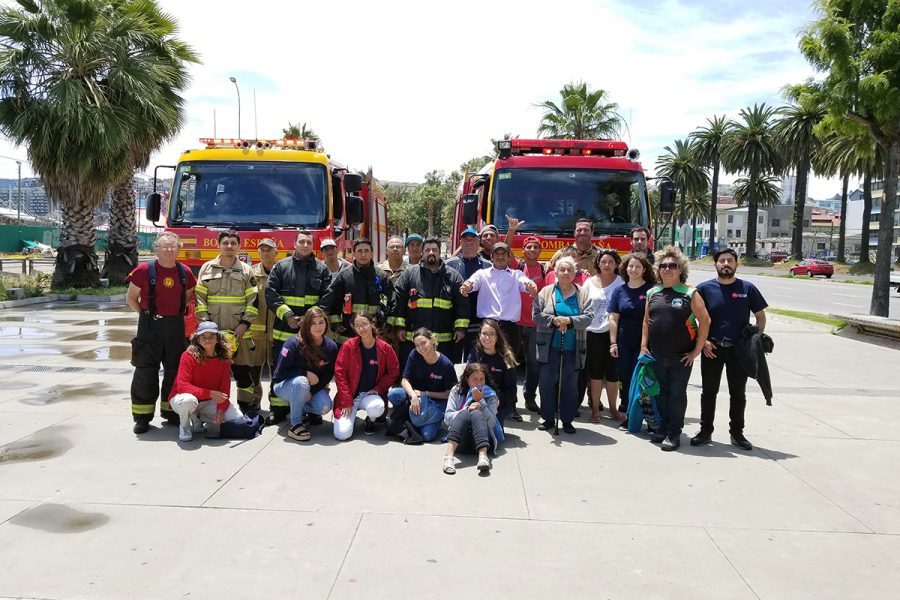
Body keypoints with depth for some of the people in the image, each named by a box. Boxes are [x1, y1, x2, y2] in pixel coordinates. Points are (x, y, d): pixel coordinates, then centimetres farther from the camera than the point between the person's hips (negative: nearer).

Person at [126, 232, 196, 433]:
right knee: (145, 371, 0)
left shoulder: (185, 272, 4)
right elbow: (131, 298, 2)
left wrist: (176, 312, 7)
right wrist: (147, 314, -3)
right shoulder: (144, 270, -7)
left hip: (176, 327, 4)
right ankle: (142, 417, 8)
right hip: (150, 326, -4)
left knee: (175, 370, 11)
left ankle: (171, 411, 25)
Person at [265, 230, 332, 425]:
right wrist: (287, 315, -11)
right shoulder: (281, 266, 8)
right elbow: (271, 293, 0)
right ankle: (278, 408, 14)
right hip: (284, 330, 0)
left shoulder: (322, 269, 8)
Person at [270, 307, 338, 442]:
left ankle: (306, 410, 12)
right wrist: (306, 373, -26)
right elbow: (280, 372, -18)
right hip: (285, 386, -3)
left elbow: (328, 375, -4)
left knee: (325, 407, -24)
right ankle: (295, 424, -22)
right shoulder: (294, 344, -21)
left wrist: (311, 392, -16)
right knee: (301, 382, -38)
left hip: (313, 388, 4)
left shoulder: (331, 346, -10)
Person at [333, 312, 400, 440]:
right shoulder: (349, 346, -9)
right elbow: (340, 373, -7)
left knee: (377, 408, -35)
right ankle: (351, 417, 19)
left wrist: (377, 389, -9)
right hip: (350, 395, -1)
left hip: (371, 394, 1)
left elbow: (393, 372, 4)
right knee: (342, 434, -19)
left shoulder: (385, 348, -5)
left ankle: (371, 420, 5)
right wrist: (347, 401, -12)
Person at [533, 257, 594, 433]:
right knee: (547, 383, 4)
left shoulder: (582, 294, 4)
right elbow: (536, 314, -3)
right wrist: (553, 320, -18)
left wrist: (569, 320, -19)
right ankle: (548, 418, 18)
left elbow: (588, 316, -4)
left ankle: (567, 420, 18)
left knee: (570, 385, 7)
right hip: (550, 347, 0)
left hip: (573, 348, 0)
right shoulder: (546, 292, 3)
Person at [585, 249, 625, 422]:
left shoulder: (620, 282, 0)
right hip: (594, 333, 1)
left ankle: (613, 409, 19)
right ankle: (595, 408, 18)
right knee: (595, 371, 8)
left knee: (613, 372, 6)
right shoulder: (590, 282, 5)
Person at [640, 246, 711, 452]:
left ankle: (674, 434, 12)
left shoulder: (690, 294, -5)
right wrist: (644, 345, 6)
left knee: (677, 394, 3)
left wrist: (697, 350, -9)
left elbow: (705, 321, -6)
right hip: (657, 355, 4)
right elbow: (646, 321, 14)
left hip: (681, 357, -4)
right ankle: (662, 428, 25)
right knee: (661, 393, 12)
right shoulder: (653, 293, 8)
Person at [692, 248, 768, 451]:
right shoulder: (704, 288, -1)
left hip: (739, 350, 1)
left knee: (738, 393, 10)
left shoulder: (747, 288, 2)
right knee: (709, 391, 8)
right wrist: (702, 341, -7)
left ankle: (737, 433, 22)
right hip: (712, 349, -1)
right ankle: (705, 431, 19)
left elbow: (760, 316, 7)